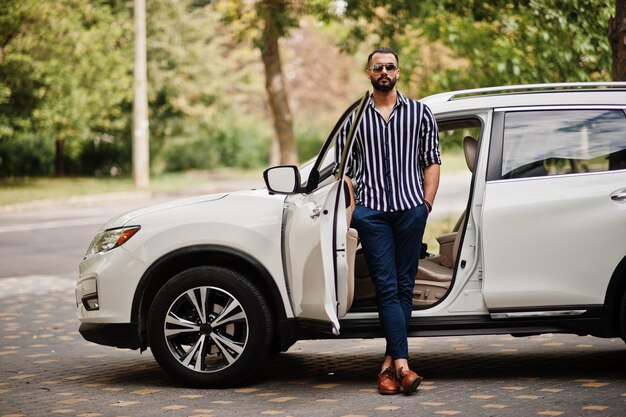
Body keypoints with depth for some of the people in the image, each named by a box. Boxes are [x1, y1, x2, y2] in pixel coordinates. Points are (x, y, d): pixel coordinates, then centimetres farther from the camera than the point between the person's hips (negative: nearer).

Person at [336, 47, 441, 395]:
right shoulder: (355, 117, 13)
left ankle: (389, 363, 4)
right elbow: (344, 168, 13)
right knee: (386, 287, -9)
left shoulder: (419, 112, 13)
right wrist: (351, 207, 1)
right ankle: (402, 364, -16)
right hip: (371, 210, -1)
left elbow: (432, 162, 12)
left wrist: (427, 204, 1)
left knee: (404, 286, 0)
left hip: (410, 208, 1)